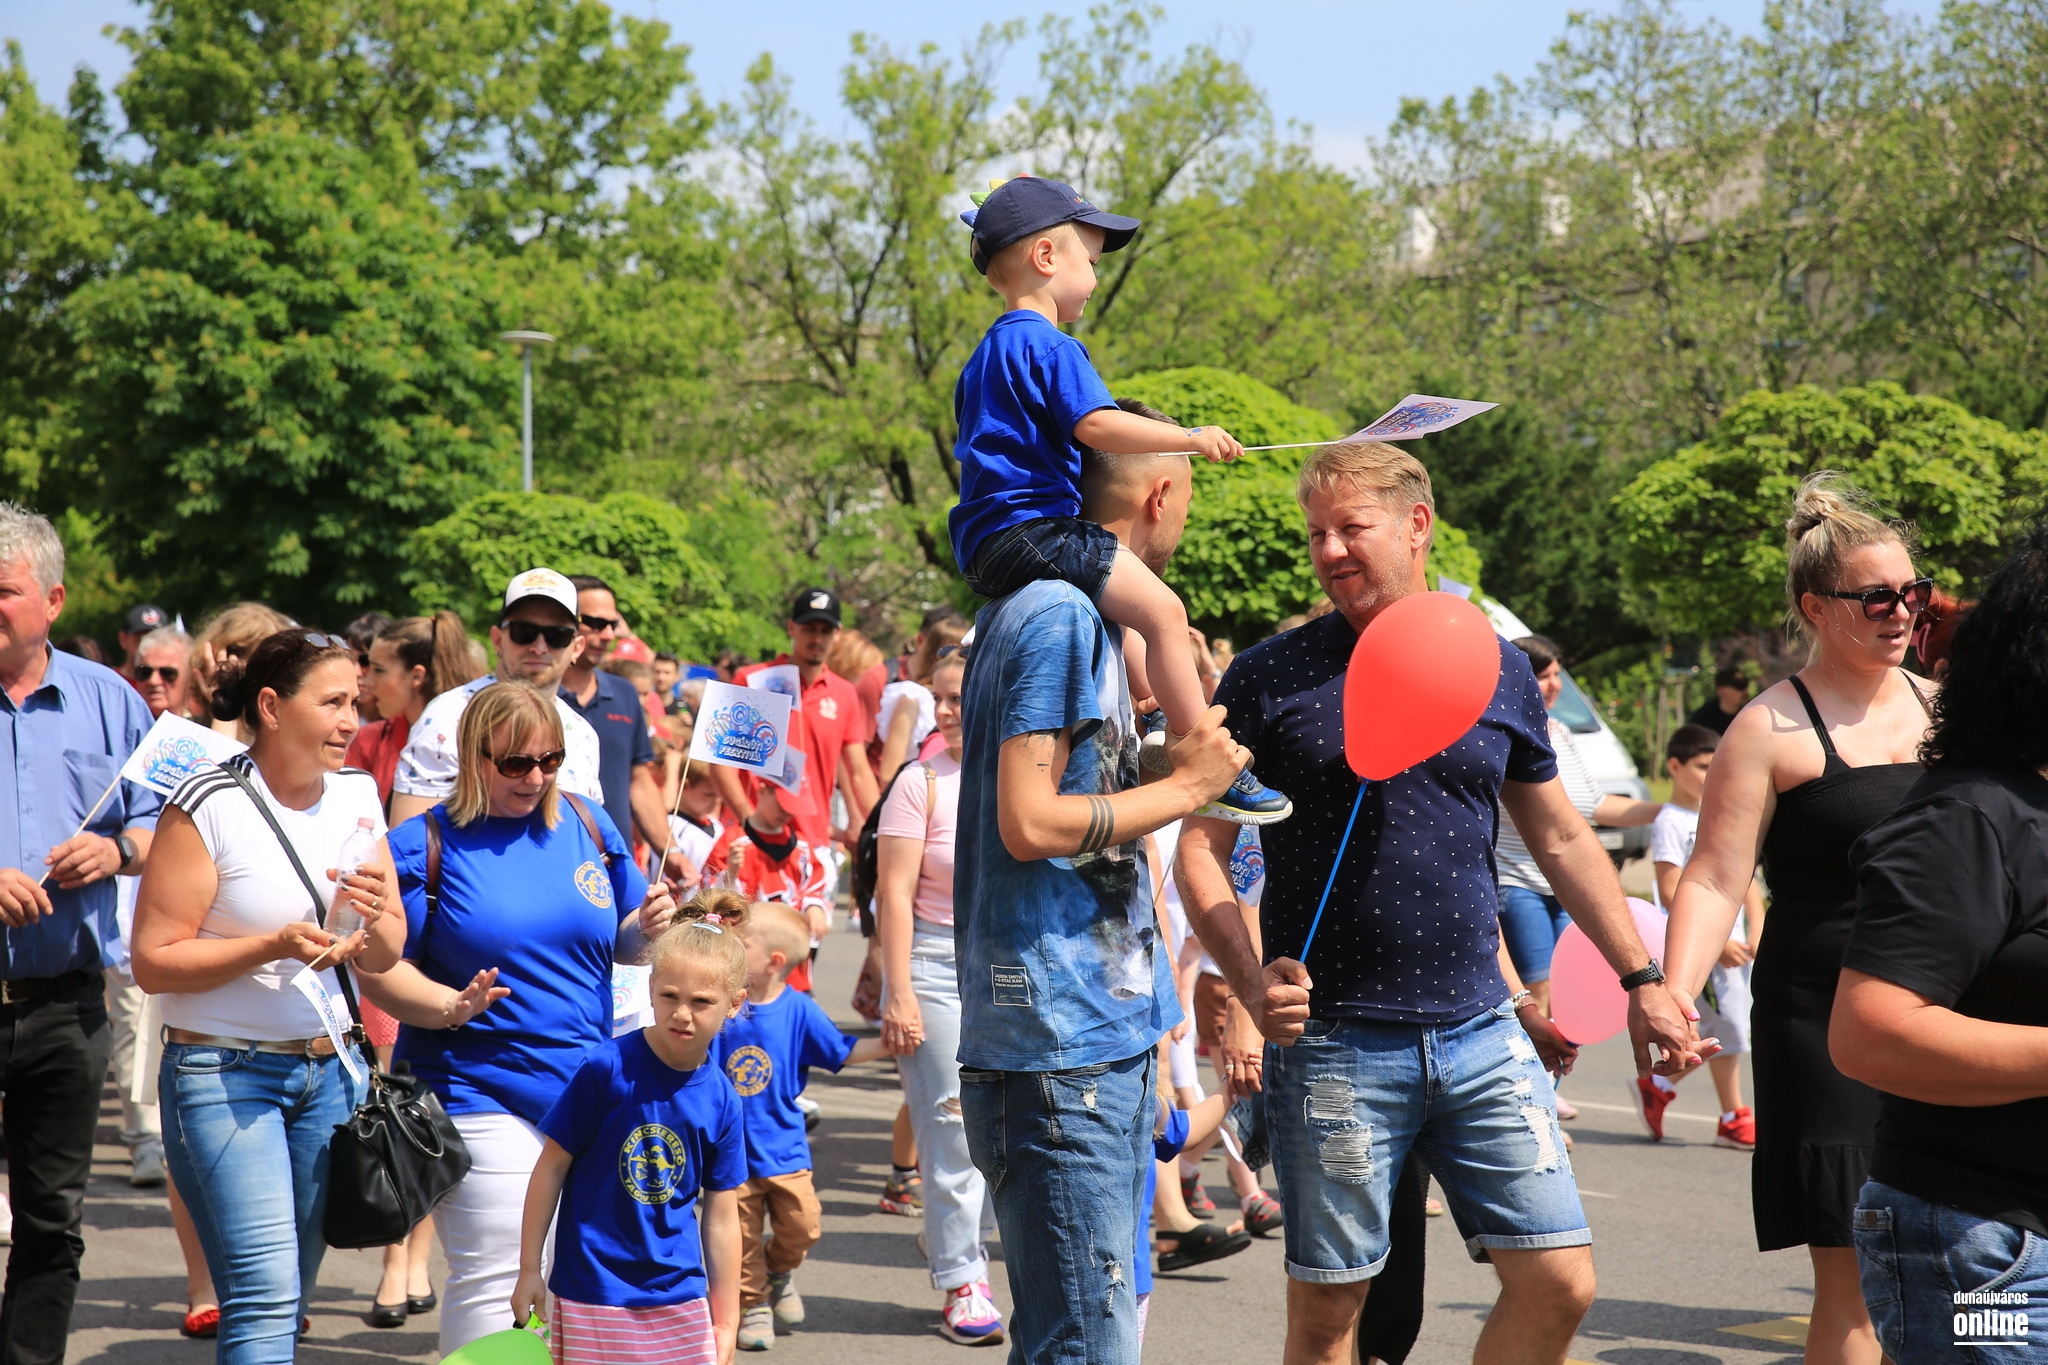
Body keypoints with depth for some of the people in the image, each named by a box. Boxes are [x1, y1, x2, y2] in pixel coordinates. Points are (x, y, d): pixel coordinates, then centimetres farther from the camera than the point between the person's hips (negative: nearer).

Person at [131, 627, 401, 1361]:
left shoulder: (357, 796, 7)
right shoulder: (210, 805, -11)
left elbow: (384, 958, 12)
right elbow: (153, 961, -12)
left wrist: (373, 920, -11)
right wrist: (273, 947, -22)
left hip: (330, 1069, 6)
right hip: (225, 1073, -6)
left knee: (288, 1301, 9)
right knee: (265, 1299, -14)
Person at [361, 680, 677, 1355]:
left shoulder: (585, 824, 8)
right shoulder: (426, 843, -5)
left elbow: (619, 943, 16)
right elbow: (379, 970, -8)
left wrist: (647, 926, -7)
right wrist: (453, 1006, -25)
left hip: (586, 1092, 5)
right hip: (479, 1092, -5)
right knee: (493, 1278, -10)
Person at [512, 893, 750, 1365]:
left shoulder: (720, 1099, -1)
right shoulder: (607, 1068, -12)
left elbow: (722, 1219, 5)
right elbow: (551, 1167, -5)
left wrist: (725, 1322, 8)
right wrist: (528, 1269, -3)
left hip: (679, 1297, 3)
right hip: (594, 1298, -3)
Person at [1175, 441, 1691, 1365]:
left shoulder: (1497, 670, 9)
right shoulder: (1270, 680, -1)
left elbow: (1562, 841, 18)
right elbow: (1202, 851, -2)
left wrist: (1641, 983, 15)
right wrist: (1253, 988, -17)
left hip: (1482, 1036, 3)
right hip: (1332, 1041, -3)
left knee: (1559, 1283, -2)